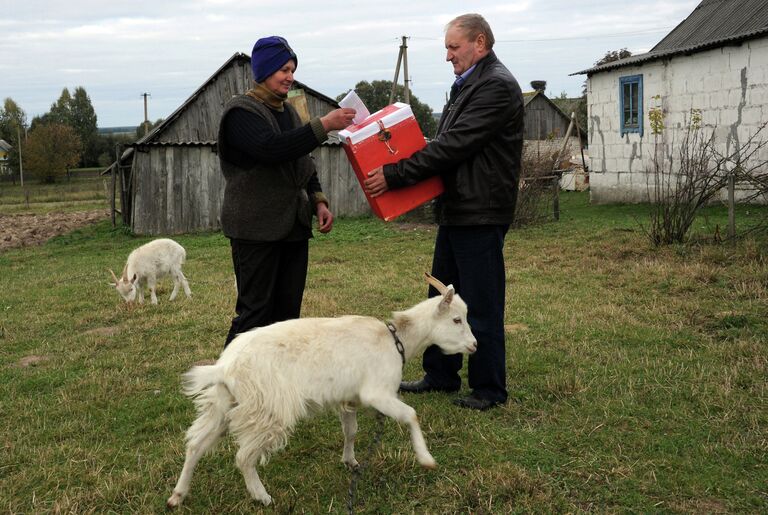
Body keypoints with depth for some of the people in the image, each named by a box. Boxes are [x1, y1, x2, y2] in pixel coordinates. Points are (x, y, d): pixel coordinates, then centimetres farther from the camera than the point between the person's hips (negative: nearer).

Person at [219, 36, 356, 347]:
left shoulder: (288, 111, 16)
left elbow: (303, 164, 22)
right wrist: (324, 125, -30)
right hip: (257, 228, -8)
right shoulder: (241, 112, -9)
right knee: (256, 311, -6)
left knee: (289, 310, 10)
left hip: (293, 226, 8)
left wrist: (318, 200, 6)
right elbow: (272, 148, -27)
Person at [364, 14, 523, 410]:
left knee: (481, 304, 0)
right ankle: (440, 375, 29)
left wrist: (394, 175, -21)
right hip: (455, 210, 10)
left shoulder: (497, 86, -15)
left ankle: (489, 388, 13)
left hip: (480, 214, -10)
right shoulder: (466, 85, 17)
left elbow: (453, 146, -22)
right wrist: (395, 171, 5)